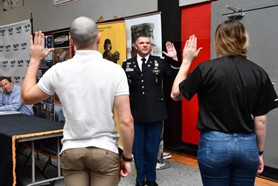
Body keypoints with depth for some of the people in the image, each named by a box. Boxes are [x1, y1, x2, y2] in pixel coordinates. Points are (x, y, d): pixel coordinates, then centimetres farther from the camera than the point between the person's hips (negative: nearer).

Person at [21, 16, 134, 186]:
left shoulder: (58, 70, -4)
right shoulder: (115, 70, -10)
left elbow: (26, 96, 12)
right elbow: (126, 121, -13)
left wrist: (35, 60, 19)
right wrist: (127, 157, -1)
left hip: (71, 151, 2)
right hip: (105, 151, -2)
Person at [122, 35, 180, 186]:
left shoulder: (160, 62, 3)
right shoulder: (127, 64, 4)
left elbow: (176, 78, -4)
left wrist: (174, 60, -16)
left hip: (155, 113, 0)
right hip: (135, 113, 0)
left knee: (152, 148, 11)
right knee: (138, 148, 11)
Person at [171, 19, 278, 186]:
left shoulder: (206, 69, -10)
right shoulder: (259, 73, -2)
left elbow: (175, 94, 3)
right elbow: (261, 120, 1)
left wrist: (186, 61, 8)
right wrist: (260, 151, 13)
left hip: (214, 143, -2)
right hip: (247, 145, 3)